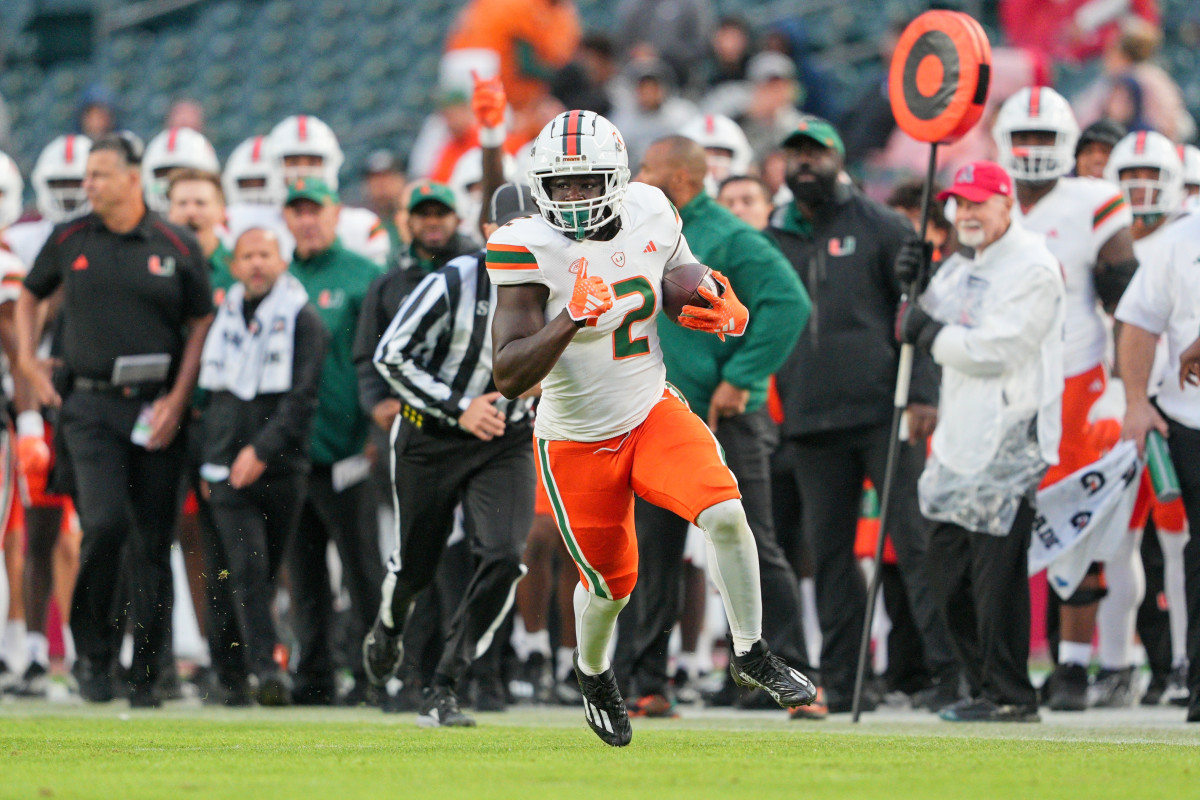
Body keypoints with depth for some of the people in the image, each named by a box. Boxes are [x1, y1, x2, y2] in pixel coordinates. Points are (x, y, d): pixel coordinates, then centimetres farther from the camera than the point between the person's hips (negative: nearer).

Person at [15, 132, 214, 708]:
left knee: (152, 543, 2)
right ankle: (93, 650, 0)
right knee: (105, 524, -18)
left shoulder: (176, 248, 2)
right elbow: (30, 295, 23)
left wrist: (178, 400, -4)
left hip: (156, 410, 0)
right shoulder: (70, 241, 6)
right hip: (90, 406, 0)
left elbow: (202, 326, 6)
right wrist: (28, 361, 10)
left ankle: (145, 674, 10)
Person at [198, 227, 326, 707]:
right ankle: (265, 668, -19)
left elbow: (301, 396, -8)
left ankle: (239, 660, 22)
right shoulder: (224, 318, 13)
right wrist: (208, 459, 16)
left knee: (265, 574, 6)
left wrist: (263, 449, -16)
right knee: (247, 569, -14)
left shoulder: (302, 320, 0)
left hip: (282, 469, -2)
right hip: (228, 467, 2)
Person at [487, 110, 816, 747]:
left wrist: (727, 314, -12)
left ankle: (750, 655, -3)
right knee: (610, 583, 10)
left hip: (654, 413, 3)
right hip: (578, 441, -3)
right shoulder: (528, 249, -21)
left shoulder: (649, 216, -7)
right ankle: (593, 673, 43)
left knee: (724, 513, -21)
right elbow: (509, 376, -26)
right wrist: (572, 319, -41)